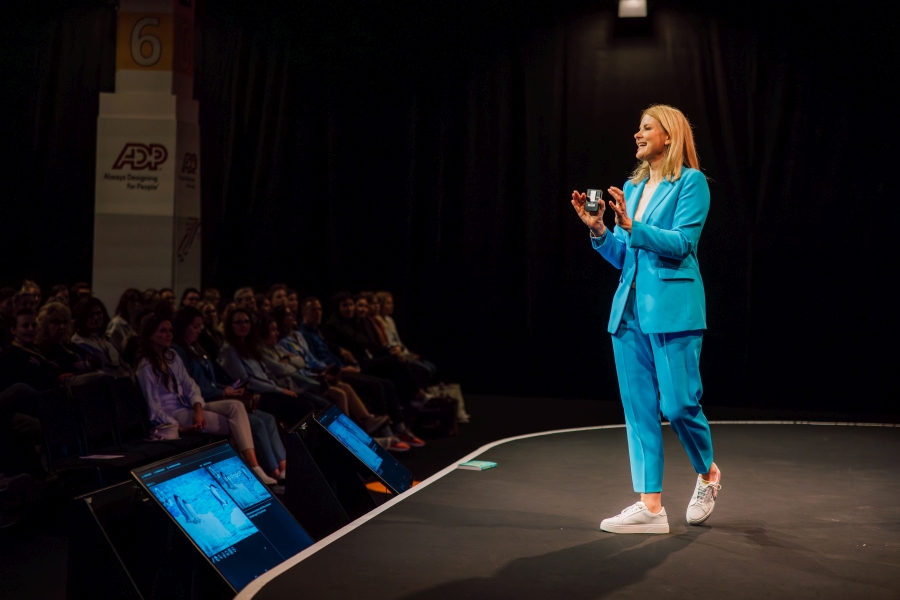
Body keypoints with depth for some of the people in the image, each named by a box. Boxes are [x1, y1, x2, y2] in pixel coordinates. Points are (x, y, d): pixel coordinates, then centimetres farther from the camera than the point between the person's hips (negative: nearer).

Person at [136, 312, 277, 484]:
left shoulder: (172, 355, 12)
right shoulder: (146, 366, -11)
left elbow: (189, 386, 5)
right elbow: (155, 410, -14)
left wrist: (198, 410, -15)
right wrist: (180, 428, -24)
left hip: (188, 407, 7)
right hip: (172, 415, -7)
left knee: (236, 406, -19)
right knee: (236, 425, -18)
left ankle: (254, 468, -31)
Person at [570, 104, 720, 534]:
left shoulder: (690, 182, -3)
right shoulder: (632, 188, 17)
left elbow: (682, 243, -13)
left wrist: (632, 226, -21)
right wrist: (597, 229, 1)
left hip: (671, 308, -7)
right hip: (629, 307, 7)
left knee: (679, 403, -5)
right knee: (639, 407, 3)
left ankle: (707, 473, 24)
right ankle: (650, 506, 7)